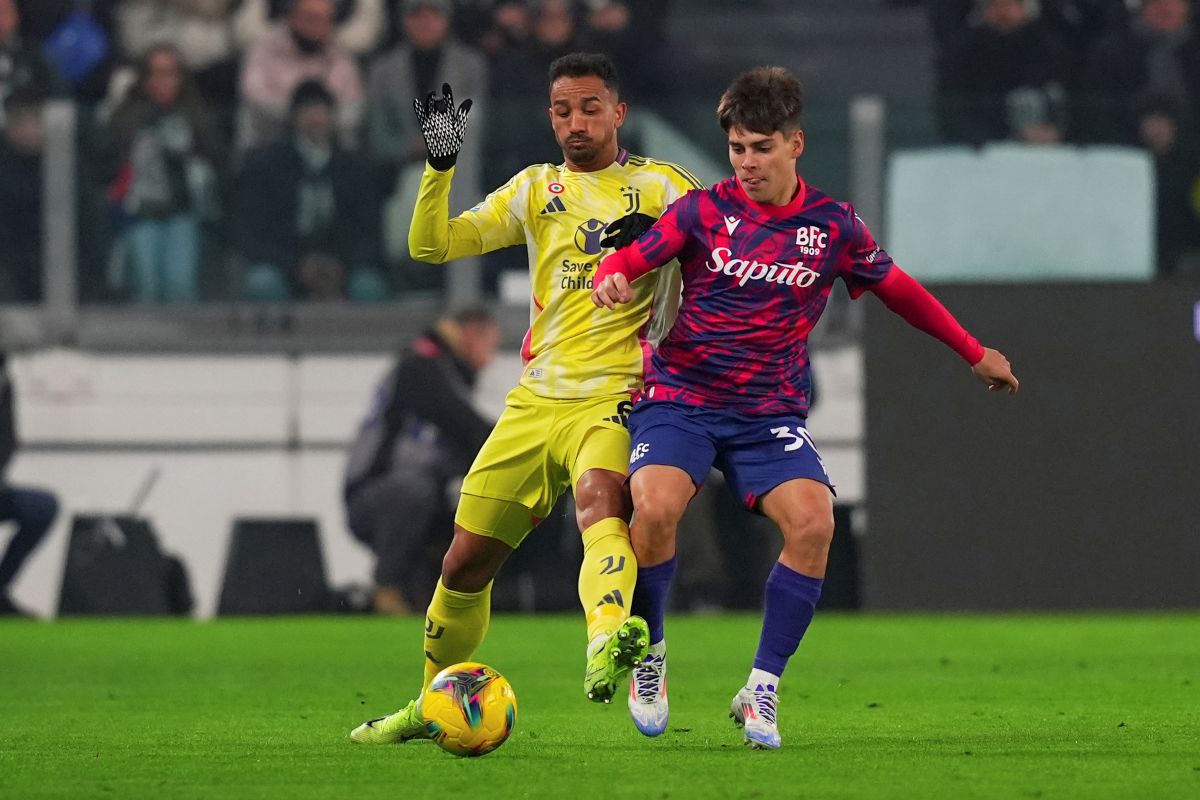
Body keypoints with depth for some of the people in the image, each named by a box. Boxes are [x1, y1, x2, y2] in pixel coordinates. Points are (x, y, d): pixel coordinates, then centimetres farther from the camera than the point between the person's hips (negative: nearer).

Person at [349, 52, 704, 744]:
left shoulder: (659, 186, 5)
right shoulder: (537, 189, 15)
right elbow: (432, 246, 8)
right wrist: (441, 164, -7)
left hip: (612, 399, -5)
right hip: (537, 399, 5)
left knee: (598, 498, -37)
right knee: (466, 562, 8)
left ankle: (610, 639, -63)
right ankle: (434, 703, 28)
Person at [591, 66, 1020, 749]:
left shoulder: (832, 226, 2)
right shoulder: (704, 210, -1)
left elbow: (898, 289, 17)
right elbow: (630, 262, 2)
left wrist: (974, 353, 25)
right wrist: (612, 281, -24)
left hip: (771, 411, 1)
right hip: (681, 397, -1)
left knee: (814, 521, -23)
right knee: (655, 508, -28)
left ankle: (762, 689, -10)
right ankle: (649, 657, -2)